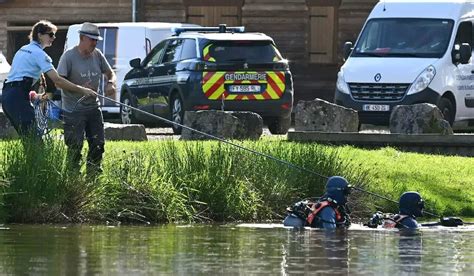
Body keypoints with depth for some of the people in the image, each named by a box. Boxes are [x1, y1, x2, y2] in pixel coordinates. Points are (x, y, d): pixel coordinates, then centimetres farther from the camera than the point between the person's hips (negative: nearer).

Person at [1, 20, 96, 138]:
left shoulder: (23, 50, 21)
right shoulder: (39, 53, -8)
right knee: (34, 140, -17)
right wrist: (82, 90, -16)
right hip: (18, 97, -10)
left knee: (27, 138, 10)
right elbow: (57, 80, -16)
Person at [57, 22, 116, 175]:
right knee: (75, 146, -9)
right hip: (74, 110, -6)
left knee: (98, 144, 9)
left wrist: (110, 83, -9)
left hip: (93, 107, 6)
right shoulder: (69, 56, -13)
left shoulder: (97, 55, 5)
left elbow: (110, 73, 15)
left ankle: (93, 173, 21)